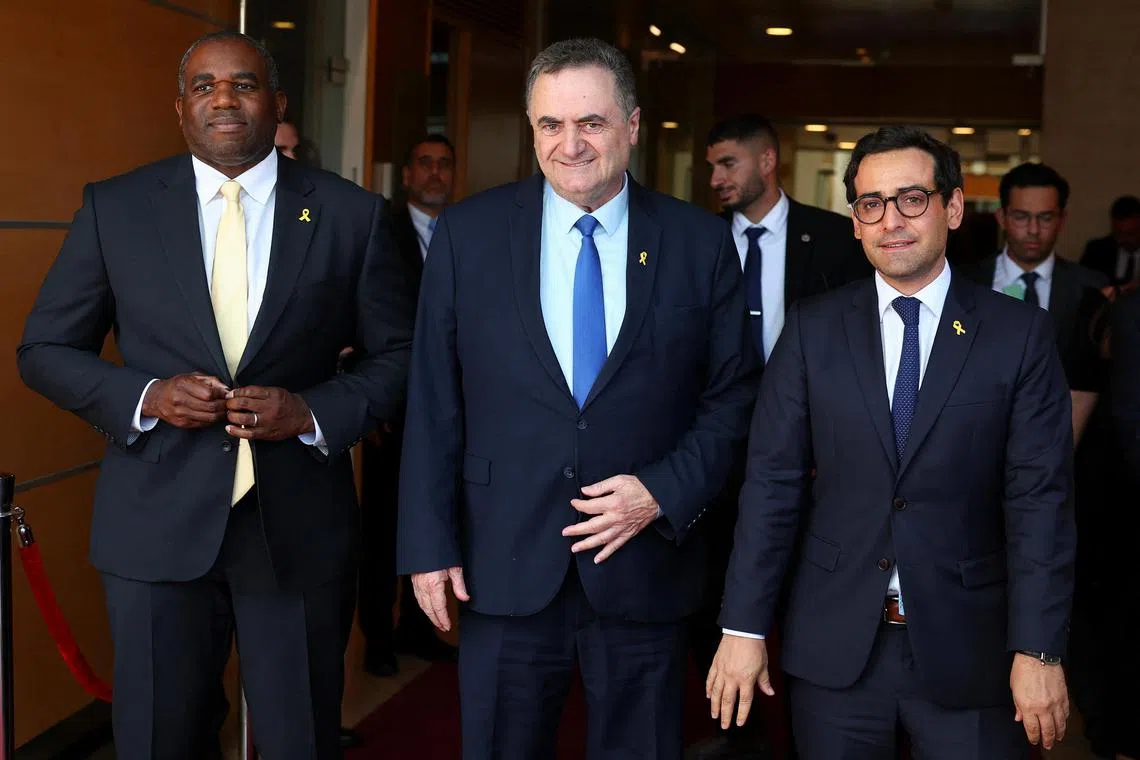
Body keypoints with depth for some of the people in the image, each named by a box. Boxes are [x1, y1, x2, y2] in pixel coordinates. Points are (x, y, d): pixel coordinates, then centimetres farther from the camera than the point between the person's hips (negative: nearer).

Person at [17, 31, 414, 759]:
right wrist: (145, 395, -12)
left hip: (299, 526, 0)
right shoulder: (115, 208, 2)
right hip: (158, 524, 1)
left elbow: (397, 356, 5)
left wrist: (314, 412, -13)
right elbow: (45, 350, 6)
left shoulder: (351, 214, 0)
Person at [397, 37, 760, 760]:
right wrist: (429, 543, -3)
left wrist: (664, 492, -11)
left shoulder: (702, 242, -1)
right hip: (505, 568, 0)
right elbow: (433, 402, 0)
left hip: (645, 570, 0)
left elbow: (732, 396, 3)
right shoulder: (468, 233, -1)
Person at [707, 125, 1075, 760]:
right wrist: (745, 628, -4)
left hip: (966, 651, -1)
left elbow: (1039, 499, -5)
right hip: (835, 650, 1)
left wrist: (1038, 649, -10)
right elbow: (773, 481, -1)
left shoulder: (1020, 334, -1)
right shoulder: (813, 329, 2)